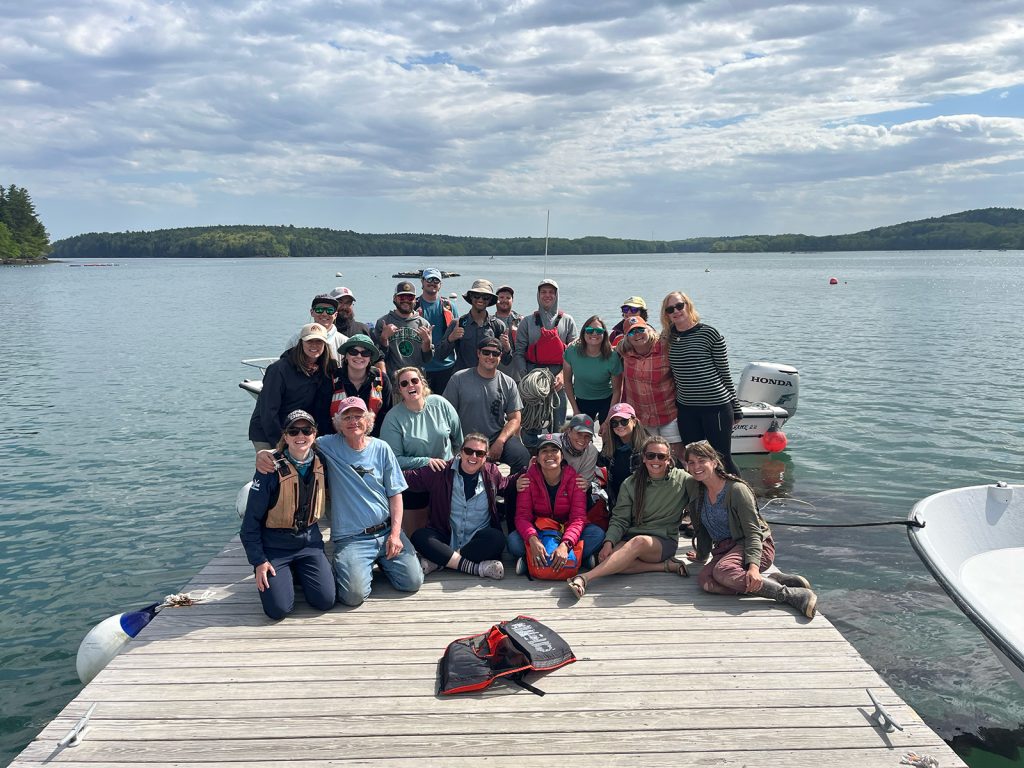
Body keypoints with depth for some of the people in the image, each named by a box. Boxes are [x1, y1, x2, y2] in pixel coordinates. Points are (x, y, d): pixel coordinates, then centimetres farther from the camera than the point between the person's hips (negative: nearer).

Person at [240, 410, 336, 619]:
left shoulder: (319, 464, -2)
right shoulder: (272, 469, -16)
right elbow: (251, 519, -11)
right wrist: (258, 561, -13)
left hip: (309, 541, 4)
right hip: (275, 545, -4)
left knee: (326, 601, -10)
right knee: (279, 609, -16)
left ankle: (299, 572, 19)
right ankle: (278, 575, 16)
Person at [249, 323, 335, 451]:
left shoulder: (325, 371, 1)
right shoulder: (280, 369, -14)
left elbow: (324, 411, 2)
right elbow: (268, 410, -16)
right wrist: (279, 443, -18)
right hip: (266, 436, -4)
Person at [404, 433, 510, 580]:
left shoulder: (491, 473, 6)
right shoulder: (441, 472, -1)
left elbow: (506, 486, 25)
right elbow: (409, 478, -2)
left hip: (478, 539, 1)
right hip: (446, 537, 0)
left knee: (497, 538, -33)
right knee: (419, 537, -29)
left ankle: (436, 562, -29)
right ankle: (475, 567, -34)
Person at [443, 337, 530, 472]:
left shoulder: (508, 384, 7)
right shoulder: (459, 379, 1)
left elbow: (514, 419, 5)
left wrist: (500, 442, -13)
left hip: (499, 438, 2)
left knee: (522, 456, -26)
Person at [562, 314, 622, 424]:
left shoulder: (612, 357, -21)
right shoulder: (571, 351, -17)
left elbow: (617, 391, -12)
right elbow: (567, 381, -5)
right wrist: (575, 409, -2)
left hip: (607, 401, -1)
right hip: (582, 401, 2)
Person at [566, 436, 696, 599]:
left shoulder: (683, 480, 2)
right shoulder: (630, 484, 6)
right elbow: (619, 520, 1)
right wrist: (609, 542, -16)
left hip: (665, 540, -3)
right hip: (631, 537, 3)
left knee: (639, 542, -39)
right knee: (605, 558, -30)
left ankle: (585, 578, -45)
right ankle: (665, 565, -21)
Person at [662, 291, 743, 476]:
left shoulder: (709, 333, -7)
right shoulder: (668, 338, 5)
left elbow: (725, 372, -3)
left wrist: (735, 408, -1)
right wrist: (674, 402, 12)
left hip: (716, 405, -5)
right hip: (686, 408, 5)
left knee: (723, 458, 2)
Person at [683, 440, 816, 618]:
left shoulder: (736, 489, -10)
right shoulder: (698, 494, 10)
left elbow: (753, 531, -16)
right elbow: (702, 530, 23)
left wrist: (753, 565, -30)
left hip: (757, 546, -6)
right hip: (725, 549, 6)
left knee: (722, 570, -38)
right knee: (704, 579, -29)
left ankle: (790, 595, -32)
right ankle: (773, 581, -24)